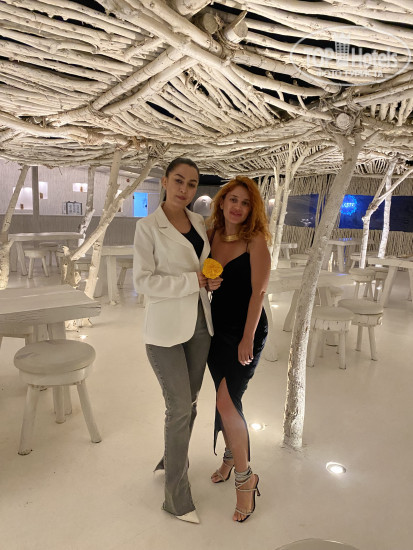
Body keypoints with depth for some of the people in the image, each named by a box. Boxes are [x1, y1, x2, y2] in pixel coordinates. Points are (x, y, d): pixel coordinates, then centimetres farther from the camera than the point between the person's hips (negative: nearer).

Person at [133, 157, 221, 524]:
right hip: (165, 328, -6)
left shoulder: (199, 222, 6)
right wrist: (192, 280, -21)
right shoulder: (148, 227, -10)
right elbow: (142, 281, -15)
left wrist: (211, 279, -1)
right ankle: (176, 497, 20)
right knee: (180, 408, 0)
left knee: (188, 401, 18)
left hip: (200, 323, 6)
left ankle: (173, 459, 45)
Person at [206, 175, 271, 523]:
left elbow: (258, 291, -15)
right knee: (225, 399, 16)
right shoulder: (212, 236, 3)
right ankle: (231, 456, 39)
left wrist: (248, 338, -16)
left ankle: (246, 477, 12)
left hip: (246, 331, -5)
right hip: (217, 330, 6)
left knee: (227, 402, -9)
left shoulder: (256, 241, -12)